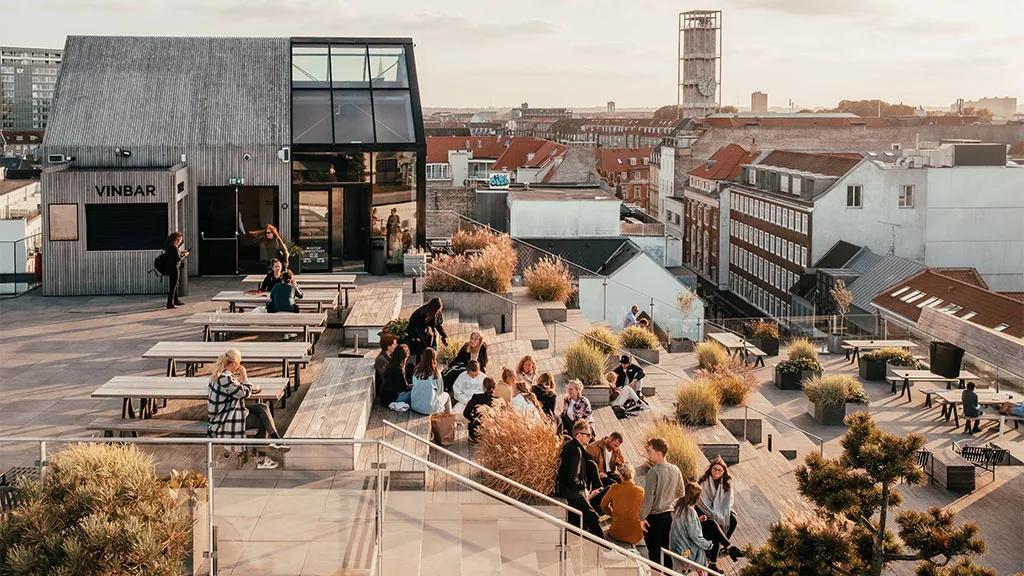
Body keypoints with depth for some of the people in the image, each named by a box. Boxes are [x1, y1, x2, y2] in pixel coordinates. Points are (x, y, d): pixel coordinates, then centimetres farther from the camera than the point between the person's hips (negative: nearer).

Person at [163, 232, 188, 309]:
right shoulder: (174, 248, -20)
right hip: (174, 268, -10)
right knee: (173, 286, -4)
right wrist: (184, 255, -6)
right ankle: (170, 304, -2)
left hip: (169, 267, 10)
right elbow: (178, 259, -22)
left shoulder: (170, 246, 8)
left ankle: (176, 301, 37)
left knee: (175, 285, 23)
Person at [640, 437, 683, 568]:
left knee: (654, 553, 3)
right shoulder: (676, 470, 2)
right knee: (667, 550, 16)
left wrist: (642, 518, -13)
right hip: (670, 515, 6)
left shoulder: (654, 472, -18)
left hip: (655, 517, -6)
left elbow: (648, 497, -19)